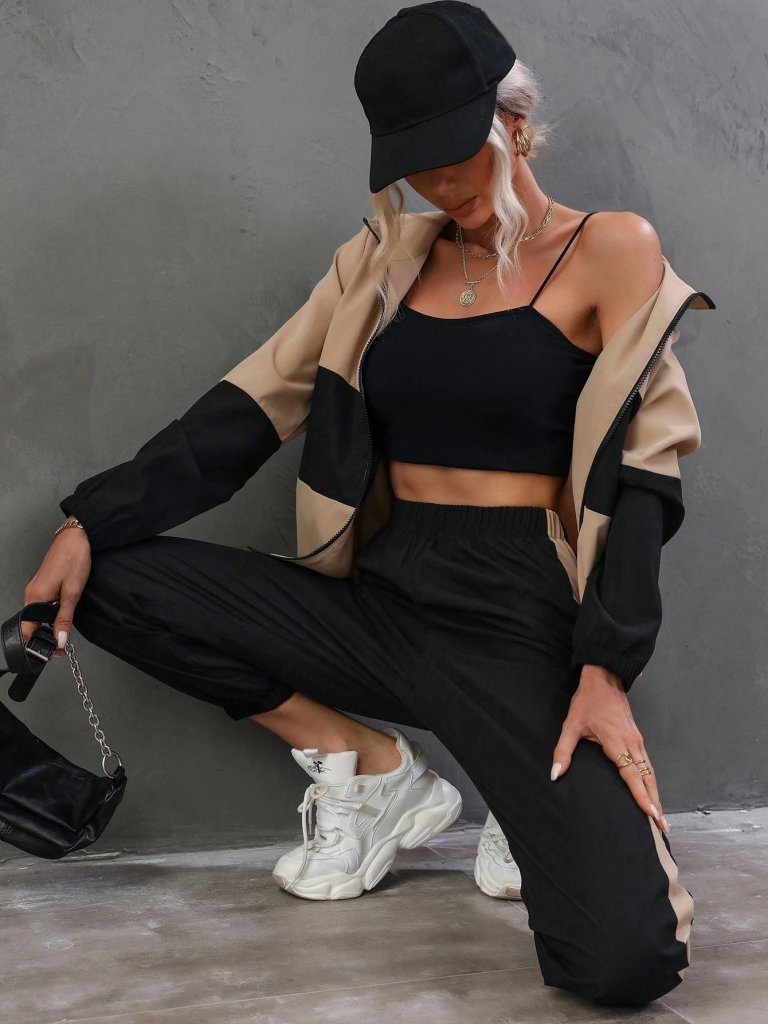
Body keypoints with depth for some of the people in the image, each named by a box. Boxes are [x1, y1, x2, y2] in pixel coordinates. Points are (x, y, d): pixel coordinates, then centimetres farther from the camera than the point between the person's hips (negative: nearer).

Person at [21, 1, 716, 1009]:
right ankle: (372, 770, 3)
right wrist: (90, 521, -4)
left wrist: (606, 670, -16)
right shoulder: (385, 259, 12)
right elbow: (253, 406, 6)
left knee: (627, 956, -26)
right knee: (115, 580, -9)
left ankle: (545, 797, 11)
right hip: (382, 602, 5)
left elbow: (639, 474, -6)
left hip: (520, 625, -5)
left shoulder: (609, 252, -1)